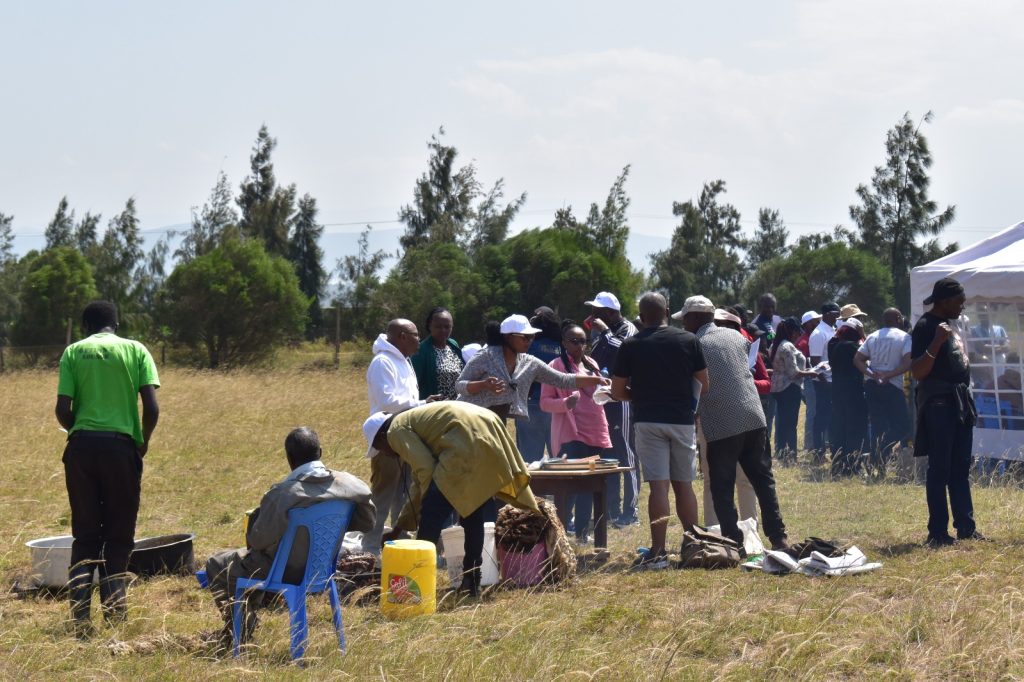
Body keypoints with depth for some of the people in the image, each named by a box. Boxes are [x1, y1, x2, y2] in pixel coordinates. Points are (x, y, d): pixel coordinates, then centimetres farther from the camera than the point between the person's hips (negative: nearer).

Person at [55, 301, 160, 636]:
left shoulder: (73, 352, 6)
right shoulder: (135, 350, 4)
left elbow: (62, 410, -2)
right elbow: (152, 408, -5)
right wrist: (143, 442, 12)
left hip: (81, 446, 1)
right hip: (120, 446, -1)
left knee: (85, 534, 8)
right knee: (119, 535, 8)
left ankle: (80, 614, 0)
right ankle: (114, 606, 1)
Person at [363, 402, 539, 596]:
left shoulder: (396, 431, 7)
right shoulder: (413, 421, 34)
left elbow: (425, 469, -6)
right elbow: (419, 483, 38)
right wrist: (401, 525, 43)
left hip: (468, 441, -10)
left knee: (432, 512, -4)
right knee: (472, 510, 19)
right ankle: (472, 582, 23)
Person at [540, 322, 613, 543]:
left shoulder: (591, 365, 16)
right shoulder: (557, 365, -3)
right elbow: (545, 402, -6)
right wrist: (565, 403, -25)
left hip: (596, 434, 7)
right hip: (571, 435, -6)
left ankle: (582, 531, 14)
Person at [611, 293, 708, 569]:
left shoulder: (630, 345, 1)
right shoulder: (688, 340, 3)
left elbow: (617, 392, 3)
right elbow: (704, 385, 6)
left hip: (649, 420, -2)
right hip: (683, 420, 2)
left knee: (658, 485, -6)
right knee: (684, 484, 11)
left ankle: (658, 552, -11)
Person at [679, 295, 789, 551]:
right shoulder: (736, 337, 11)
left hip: (721, 426, -5)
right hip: (753, 418, 5)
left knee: (722, 489, 2)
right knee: (763, 480, 10)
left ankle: (734, 542, -2)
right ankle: (778, 537, 9)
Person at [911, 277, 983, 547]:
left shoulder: (950, 324, 16)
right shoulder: (926, 327, -12)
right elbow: (917, 372, -18)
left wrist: (968, 402, 20)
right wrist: (936, 343, -29)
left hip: (959, 403, 9)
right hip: (938, 404, -9)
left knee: (961, 469, 12)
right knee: (940, 470, -6)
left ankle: (965, 527, 18)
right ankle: (937, 532, -3)